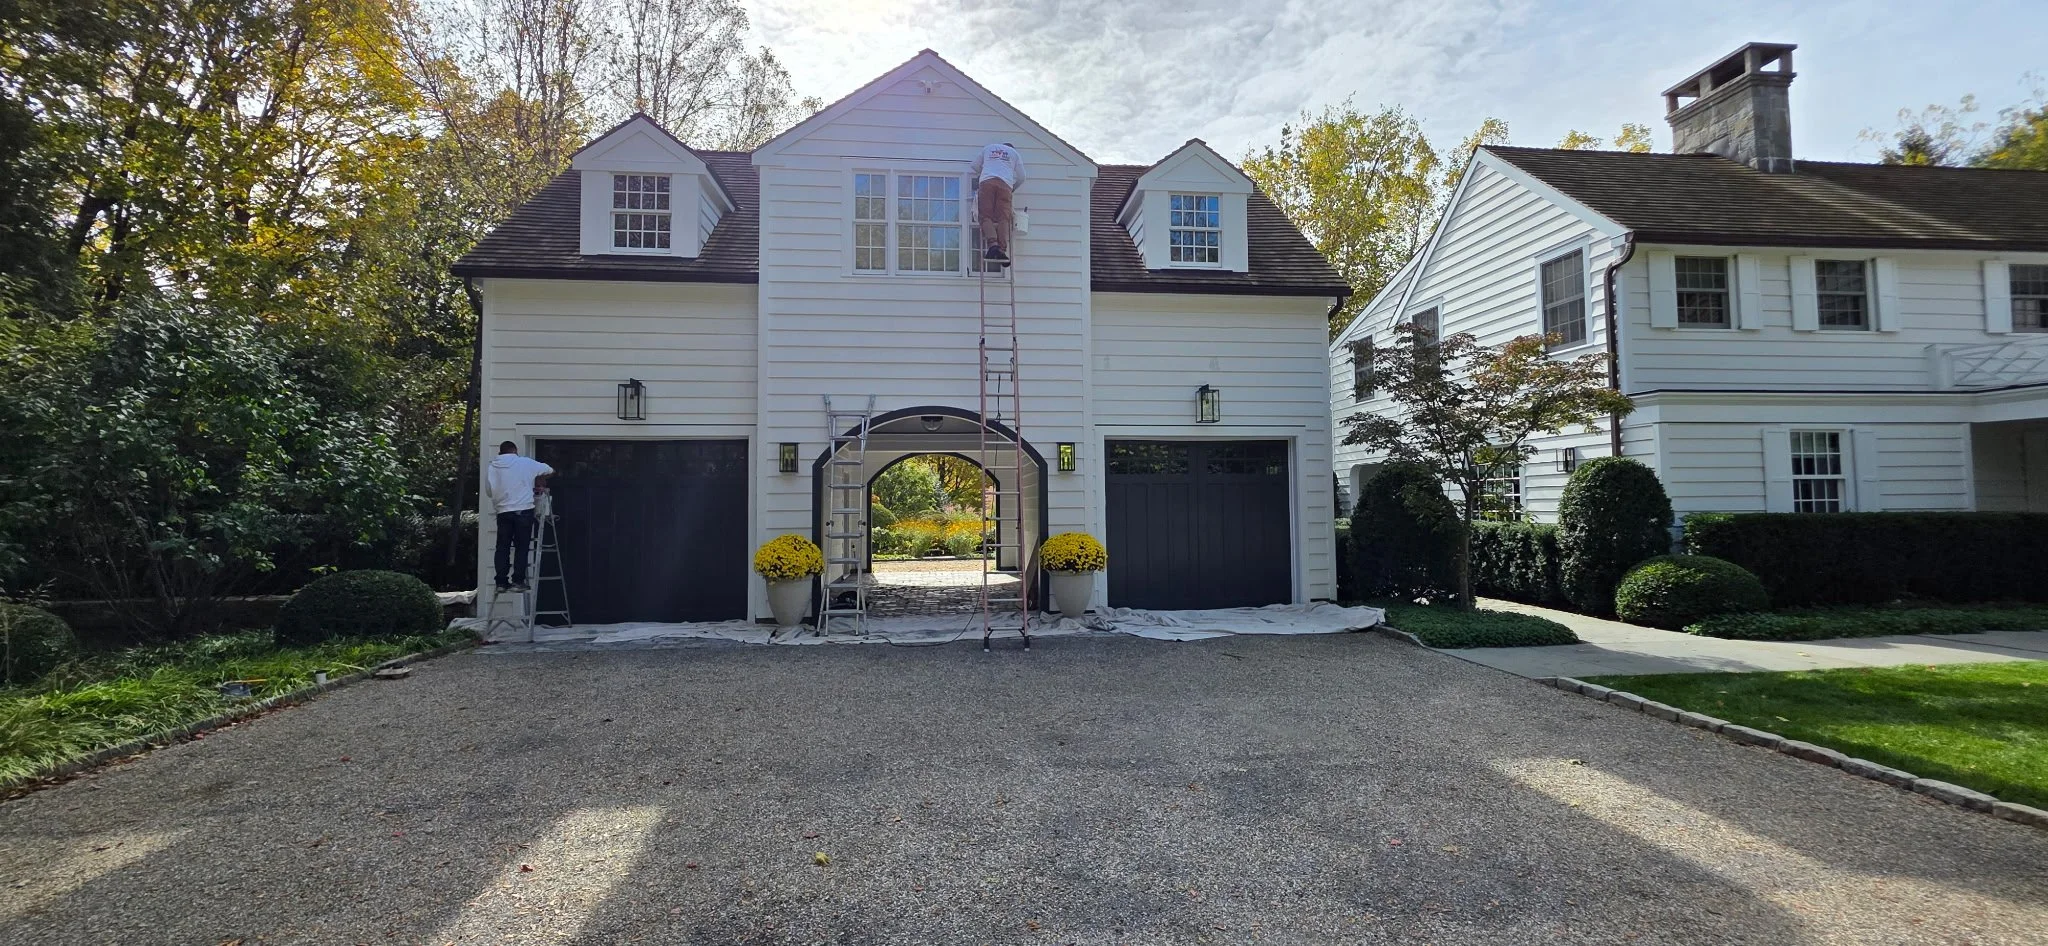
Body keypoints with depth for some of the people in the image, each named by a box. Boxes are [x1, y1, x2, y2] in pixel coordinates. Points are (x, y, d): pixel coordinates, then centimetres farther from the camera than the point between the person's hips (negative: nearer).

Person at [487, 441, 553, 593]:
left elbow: (490, 491, 12)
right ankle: (518, 581, -2)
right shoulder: (525, 463, 2)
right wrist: (541, 485, 27)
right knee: (522, 547, 1)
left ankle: (501, 582, 6)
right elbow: (550, 470, 12)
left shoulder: (492, 468, 8)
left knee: (502, 548, 7)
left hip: (503, 512, 3)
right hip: (523, 510, -3)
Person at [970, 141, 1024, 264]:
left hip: (986, 181, 0)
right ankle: (1002, 249, -22)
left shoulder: (988, 148, 30)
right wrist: (1014, 188, 42)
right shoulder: (1014, 152, 28)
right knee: (1003, 218, -6)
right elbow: (1021, 177, 26)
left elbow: (975, 167, 35)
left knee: (986, 216, -5)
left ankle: (993, 243, -27)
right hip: (1005, 183, 0)